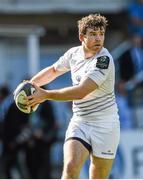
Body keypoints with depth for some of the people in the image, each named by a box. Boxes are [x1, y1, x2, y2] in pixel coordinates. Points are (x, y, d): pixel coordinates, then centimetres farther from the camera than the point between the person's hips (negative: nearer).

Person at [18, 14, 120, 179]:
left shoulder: (104, 60, -18)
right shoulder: (74, 53, 3)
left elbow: (81, 92, -27)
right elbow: (53, 70, 25)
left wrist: (45, 95, -22)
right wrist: (31, 83, 9)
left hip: (104, 124, -4)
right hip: (79, 122, 4)